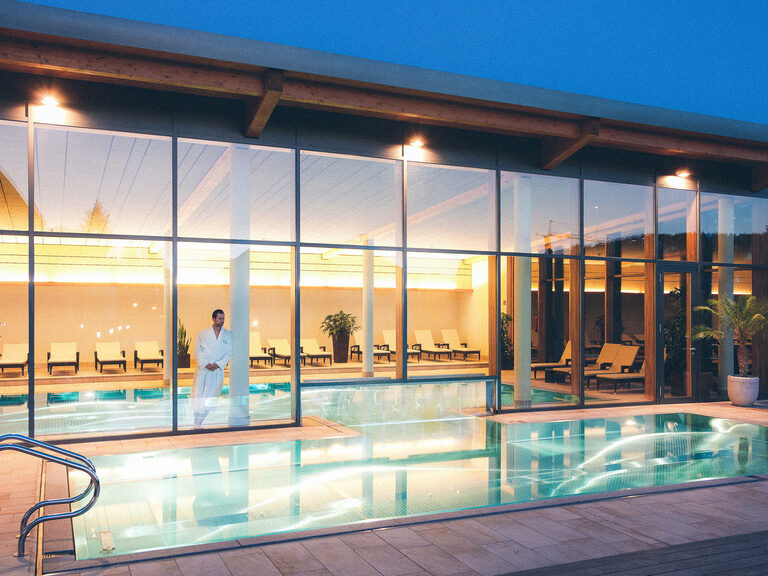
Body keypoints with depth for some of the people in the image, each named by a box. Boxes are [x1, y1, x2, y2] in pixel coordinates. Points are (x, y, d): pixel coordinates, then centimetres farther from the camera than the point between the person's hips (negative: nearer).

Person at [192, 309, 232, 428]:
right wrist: (205, 364, -10)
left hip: (217, 370, 0)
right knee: (198, 395, -2)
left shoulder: (228, 335, 7)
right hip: (202, 369, 0)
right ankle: (196, 424, 5)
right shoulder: (203, 333, 6)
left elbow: (228, 353, 4)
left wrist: (218, 364, -10)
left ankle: (199, 423, 5)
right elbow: (197, 351, 3)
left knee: (210, 398, -3)